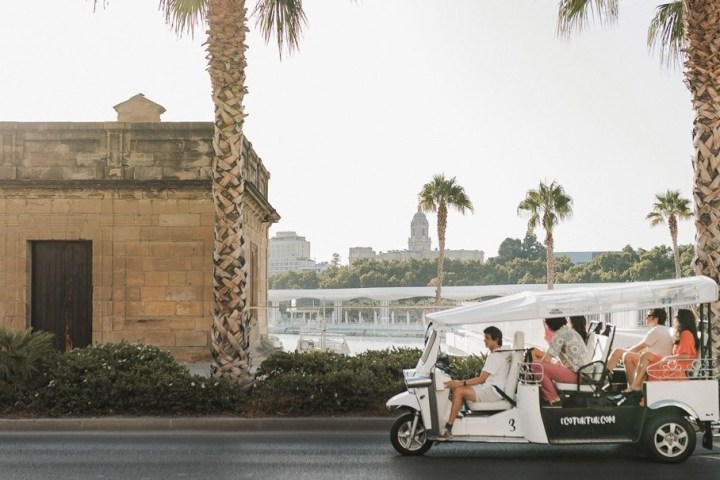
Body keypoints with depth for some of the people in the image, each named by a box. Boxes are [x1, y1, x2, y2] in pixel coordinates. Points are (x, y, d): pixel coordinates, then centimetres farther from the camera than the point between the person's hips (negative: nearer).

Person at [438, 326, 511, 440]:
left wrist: (460, 383, -24)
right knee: (457, 386, 5)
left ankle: (448, 429, -20)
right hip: (492, 387, 10)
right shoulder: (504, 353, 14)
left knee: (458, 391, -20)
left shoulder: (494, 356, -17)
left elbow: (481, 379, -23)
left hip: (493, 391, -10)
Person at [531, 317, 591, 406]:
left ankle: (554, 400, -10)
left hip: (576, 374, -10)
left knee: (537, 366, -15)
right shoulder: (570, 331, 18)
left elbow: (547, 359, -12)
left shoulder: (560, 334, -12)